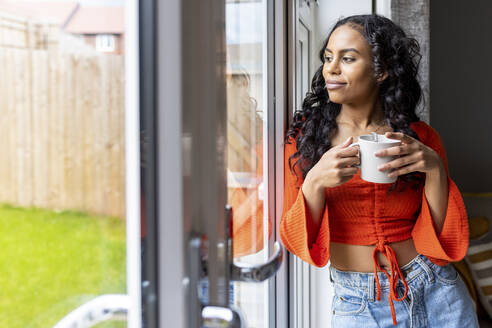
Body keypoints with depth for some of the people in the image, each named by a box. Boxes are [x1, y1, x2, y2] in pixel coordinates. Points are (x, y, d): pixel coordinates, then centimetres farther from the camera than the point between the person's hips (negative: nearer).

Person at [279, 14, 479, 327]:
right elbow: (295, 240, -7)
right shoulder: (305, 136, -5)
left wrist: (434, 170, -19)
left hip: (435, 294, 1)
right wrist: (315, 183, -24)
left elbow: (446, 238, -5)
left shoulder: (421, 137, -3)